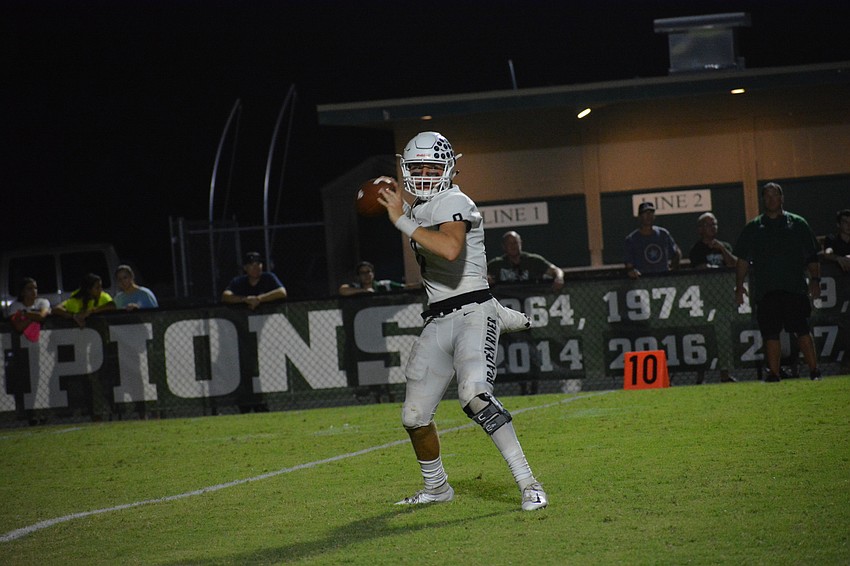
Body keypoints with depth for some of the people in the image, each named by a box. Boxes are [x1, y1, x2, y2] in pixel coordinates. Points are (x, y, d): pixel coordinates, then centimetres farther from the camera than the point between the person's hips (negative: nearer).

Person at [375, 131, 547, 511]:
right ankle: (436, 488, 34)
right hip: (437, 323, 9)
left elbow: (451, 250, -33)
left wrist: (402, 220, -26)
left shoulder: (452, 202, -11)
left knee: (474, 394, -30)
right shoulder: (417, 209, 16)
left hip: (472, 315, -9)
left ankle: (528, 484, -27)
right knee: (415, 416, 9)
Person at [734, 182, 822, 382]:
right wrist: (739, 285, 4)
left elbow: (811, 257, 11)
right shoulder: (753, 228, 14)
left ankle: (814, 371, -6)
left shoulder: (798, 224, 11)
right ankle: (774, 374, 5)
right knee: (770, 333, 0)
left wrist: (815, 279, -1)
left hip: (794, 287, -2)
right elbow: (743, 260, 13)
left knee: (802, 330, -9)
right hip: (765, 289, 2)